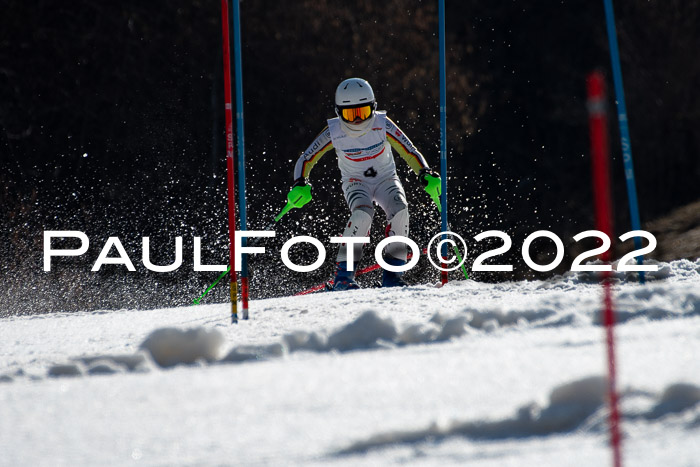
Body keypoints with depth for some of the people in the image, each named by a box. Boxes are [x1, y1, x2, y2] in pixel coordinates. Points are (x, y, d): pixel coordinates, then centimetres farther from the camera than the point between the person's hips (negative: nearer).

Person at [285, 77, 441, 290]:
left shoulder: (382, 125, -20)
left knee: (399, 210, -28)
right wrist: (300, 185, -30)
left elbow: (410, 152, -18)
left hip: (386, 179, 1)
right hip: (355, 182, -1)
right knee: (363, 213, -33)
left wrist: (426, 175, -34)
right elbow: (306, 160, -12)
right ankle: (343, 274, -27)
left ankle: (392, 275, -18)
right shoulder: (334, 132, -20)